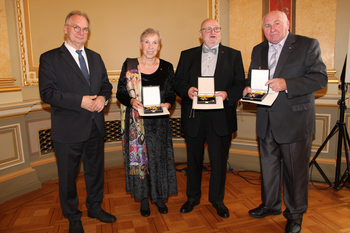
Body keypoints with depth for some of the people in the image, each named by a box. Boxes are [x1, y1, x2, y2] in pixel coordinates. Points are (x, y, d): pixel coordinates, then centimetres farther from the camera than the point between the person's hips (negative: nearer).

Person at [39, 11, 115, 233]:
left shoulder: (95, 57, 12)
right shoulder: (49, 58, -5)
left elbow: (106, 85, 13)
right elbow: (47, 92, -15)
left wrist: (103, 98, -10)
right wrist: (80, 101, -24)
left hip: (95, 126, 5)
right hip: (68, 129, -5)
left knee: (96, 170, 19)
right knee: (68, 175, 11)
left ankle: (95, 207, 42)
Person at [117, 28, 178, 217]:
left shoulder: (167, 67, 5)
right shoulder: (129, 65, 1)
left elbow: (171, 94, 7)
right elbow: (120, 93, 2)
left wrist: (167, 104, -14)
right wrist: (132, 101, -18)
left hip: (159, 122, 1)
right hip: (136, 121, -1)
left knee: (160, 157, 7)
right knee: (138, 157, 6)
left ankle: (159, 197, 28)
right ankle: (144, 198, 26)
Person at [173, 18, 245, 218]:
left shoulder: (234, 55, 8)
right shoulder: (187, 55, 11)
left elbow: (240, 84, 2)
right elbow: (178, 82, 6)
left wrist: (227, 94, -17)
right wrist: (187, 90, -15)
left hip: (221, 117, -1)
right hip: (194, 117, 1)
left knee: (219, 160, 8)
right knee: (194, 159, 13)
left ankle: (217, 199, 29)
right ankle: (193, 197, 33)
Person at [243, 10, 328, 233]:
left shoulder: (308, 45, -5)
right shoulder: (258, 50, 12)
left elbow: (320, 78, -13)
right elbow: (252, 78, 19)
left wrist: (287, 84, -26)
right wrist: (249, 88, -5)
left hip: (295, 121, -5)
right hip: (266, 122, 5)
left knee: (296, 170, 7)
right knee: (269, 166, 18)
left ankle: (295, 215, 28)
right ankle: (270, 205, 39)